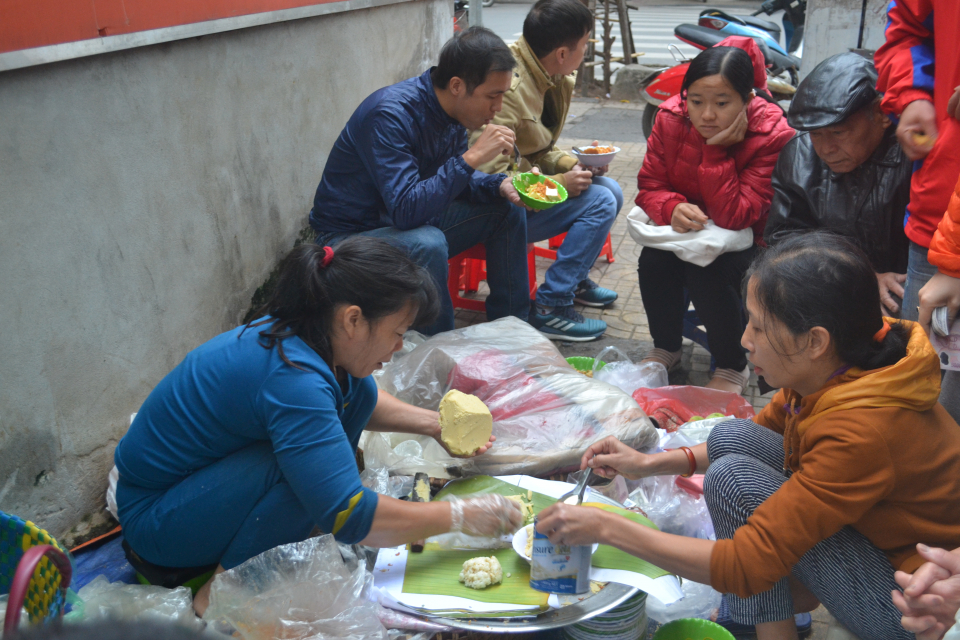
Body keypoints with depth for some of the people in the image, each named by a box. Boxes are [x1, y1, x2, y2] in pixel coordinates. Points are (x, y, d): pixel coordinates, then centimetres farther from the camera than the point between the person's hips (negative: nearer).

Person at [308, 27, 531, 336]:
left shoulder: (452, 109, -5)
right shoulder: (390, 114, -30)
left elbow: (454, 179, 9)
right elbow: (407, 210, -37)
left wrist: (500, 185, -11)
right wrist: (472, 157, -37)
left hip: (413, 218, 9)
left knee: (508, 210, 2)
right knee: (428, 244, -37)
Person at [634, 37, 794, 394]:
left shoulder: (773, 136, -24)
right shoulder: (671, 118, -12)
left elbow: (735, 217, -28)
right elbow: (650, 186, -8)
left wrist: (717, 151, -33)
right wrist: (673, 208, -31)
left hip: (747, 237, -3)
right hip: (685, 228, 4)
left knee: (707, 272, -32)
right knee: (653, 260, -26)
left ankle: (732, 368, -6)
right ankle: (665, 350, 3)